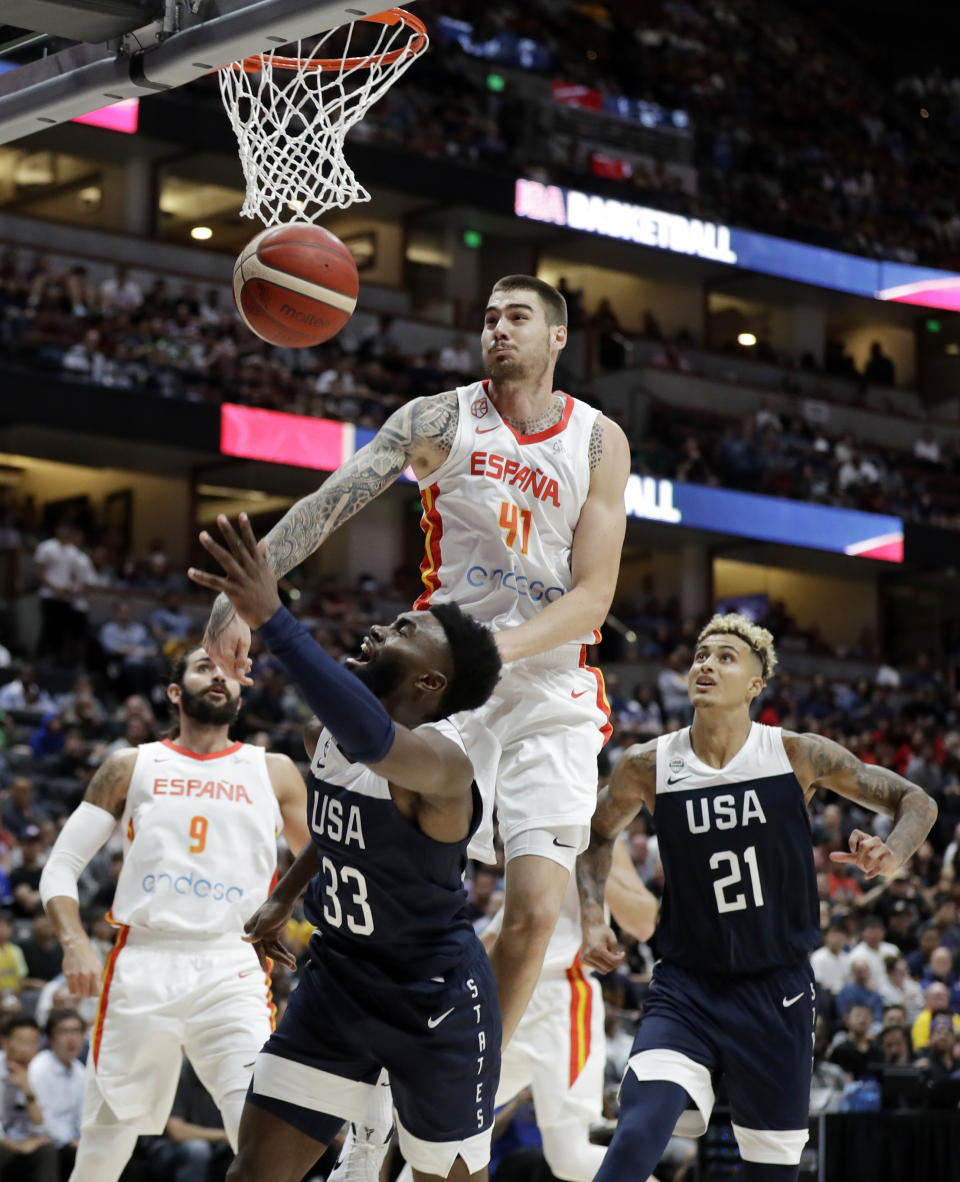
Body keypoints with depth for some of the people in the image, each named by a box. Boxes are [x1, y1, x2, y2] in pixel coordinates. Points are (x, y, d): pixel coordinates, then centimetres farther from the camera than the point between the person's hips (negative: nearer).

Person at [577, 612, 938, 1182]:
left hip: (777, 991, 0)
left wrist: (891, 854, -20)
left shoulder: (800, 756, -7)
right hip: (686, 987, 0)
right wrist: (593, 918, 1)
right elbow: (598, 836, 16)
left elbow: (917, 802, 2)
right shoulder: (648, 766, -4)